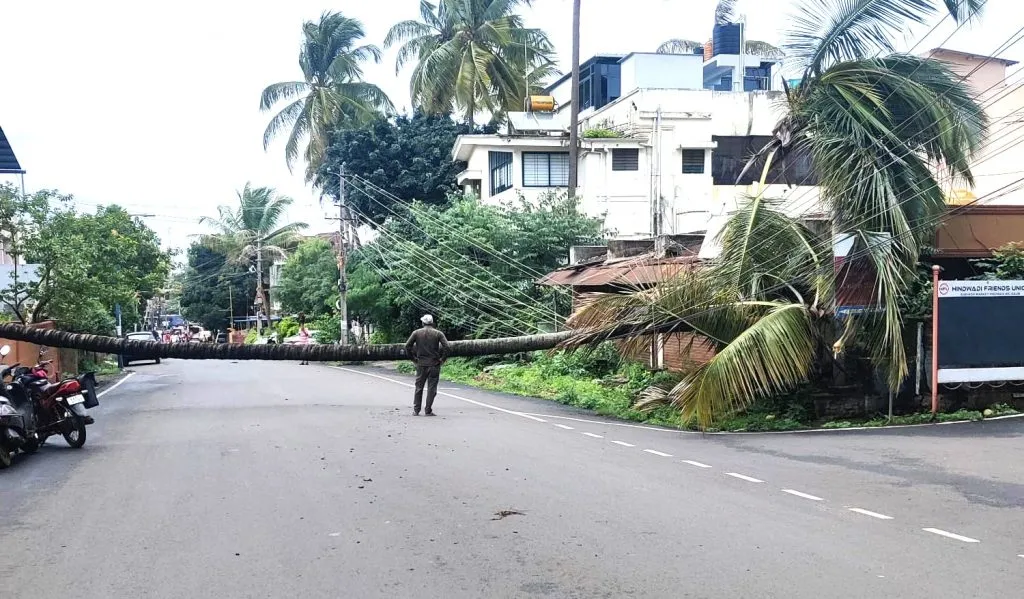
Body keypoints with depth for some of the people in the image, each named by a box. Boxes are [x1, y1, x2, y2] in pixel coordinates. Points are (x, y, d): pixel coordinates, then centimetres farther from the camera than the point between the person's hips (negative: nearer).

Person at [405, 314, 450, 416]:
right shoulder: (438, 333, -2)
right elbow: (446, 346, -12)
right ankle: (428, 411, 2)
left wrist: (413, 359, 5)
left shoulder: (416, 333, 2)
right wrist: (443, 359, -3)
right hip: (434, 364, -1)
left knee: (419, 387, 11)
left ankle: (416, 410, 11)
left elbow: (407, 346, -2)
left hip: (421, 364, 2)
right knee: (432, 388, 3)